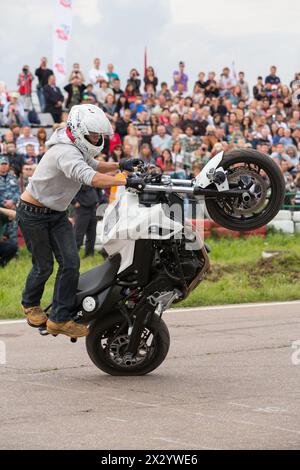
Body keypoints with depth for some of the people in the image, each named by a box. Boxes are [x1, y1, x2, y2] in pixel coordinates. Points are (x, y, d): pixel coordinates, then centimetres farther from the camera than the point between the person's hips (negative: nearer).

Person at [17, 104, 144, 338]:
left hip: (57, 213, 9)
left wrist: (120, 165, 7)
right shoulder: (65, 152, -29)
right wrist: (127, 182, -47)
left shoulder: (77, 148, 3)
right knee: (44, 265, 1)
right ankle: (30, 304, 31)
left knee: (70, 262, -6)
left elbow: (93, 165, 23)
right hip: (33, 213, -9)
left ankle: (60, 319, -3)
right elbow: (89, 177, -43)